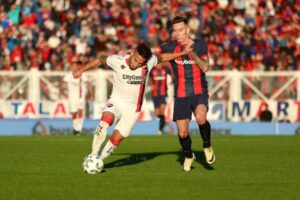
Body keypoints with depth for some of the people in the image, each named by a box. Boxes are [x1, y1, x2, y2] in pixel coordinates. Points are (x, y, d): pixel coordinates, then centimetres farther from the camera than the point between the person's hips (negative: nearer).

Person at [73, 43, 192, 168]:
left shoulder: (149, 62, -13)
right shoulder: (118, 61, -16)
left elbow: (163, 58, 7)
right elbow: (100, 60, 0)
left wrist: (183, 53, 6)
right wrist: (81, 70, 3)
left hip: (133, 108, 2)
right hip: (116, 101, -2)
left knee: (117, 137, -2)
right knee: (105, 120, -31)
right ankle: (94, 155, -24)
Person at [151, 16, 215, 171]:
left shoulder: (199, 44, 0)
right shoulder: (171, 47, 1)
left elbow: (205, 68, -8)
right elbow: (151, 51, -2)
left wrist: (193, 52, -19)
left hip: (199, 92, -2)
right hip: (181, 95, 2)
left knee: (200, 118, -31)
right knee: (182, 133, 1)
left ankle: (207, 146, -3)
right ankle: (188, 156, 33)